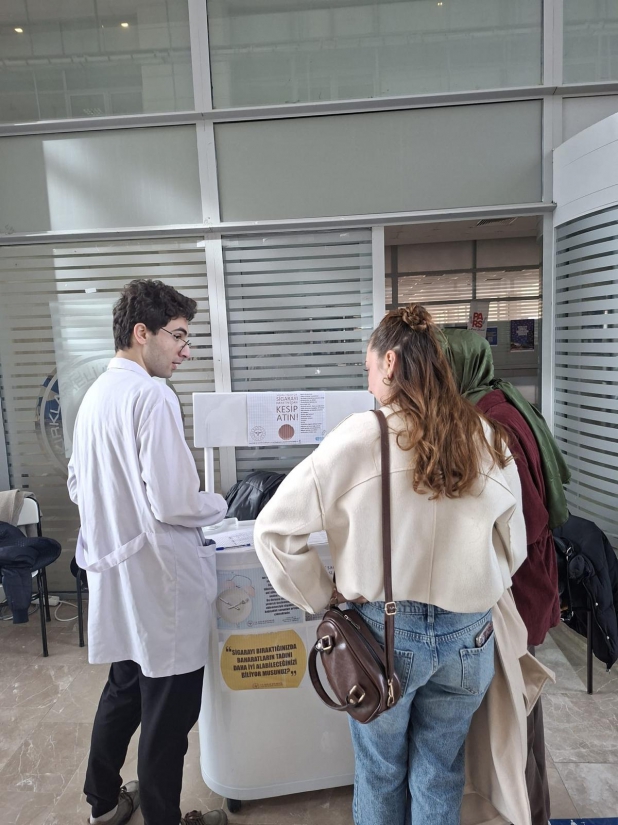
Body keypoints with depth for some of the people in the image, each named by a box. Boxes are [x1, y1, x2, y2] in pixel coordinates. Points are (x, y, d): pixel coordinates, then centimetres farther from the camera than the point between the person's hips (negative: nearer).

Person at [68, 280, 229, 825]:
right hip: (159, 585, -9)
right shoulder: (152, 396, -22)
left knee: (125, 688, 27)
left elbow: (78, 486, 15)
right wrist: (219, 506, -7)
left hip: (115, 578, 9)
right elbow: (174, 504, -26)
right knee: (169, 713, 10)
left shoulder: (95, 395, 6)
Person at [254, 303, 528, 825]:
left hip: (385, 633, -3)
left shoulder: (359, 439, -18)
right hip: (468, 637, 3)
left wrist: (322, 599, -4)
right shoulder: (488, 441, -7)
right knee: (440, 777, 24)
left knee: (380, 775, 23)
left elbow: (274, 531, -17)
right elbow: (514, 550, 5)